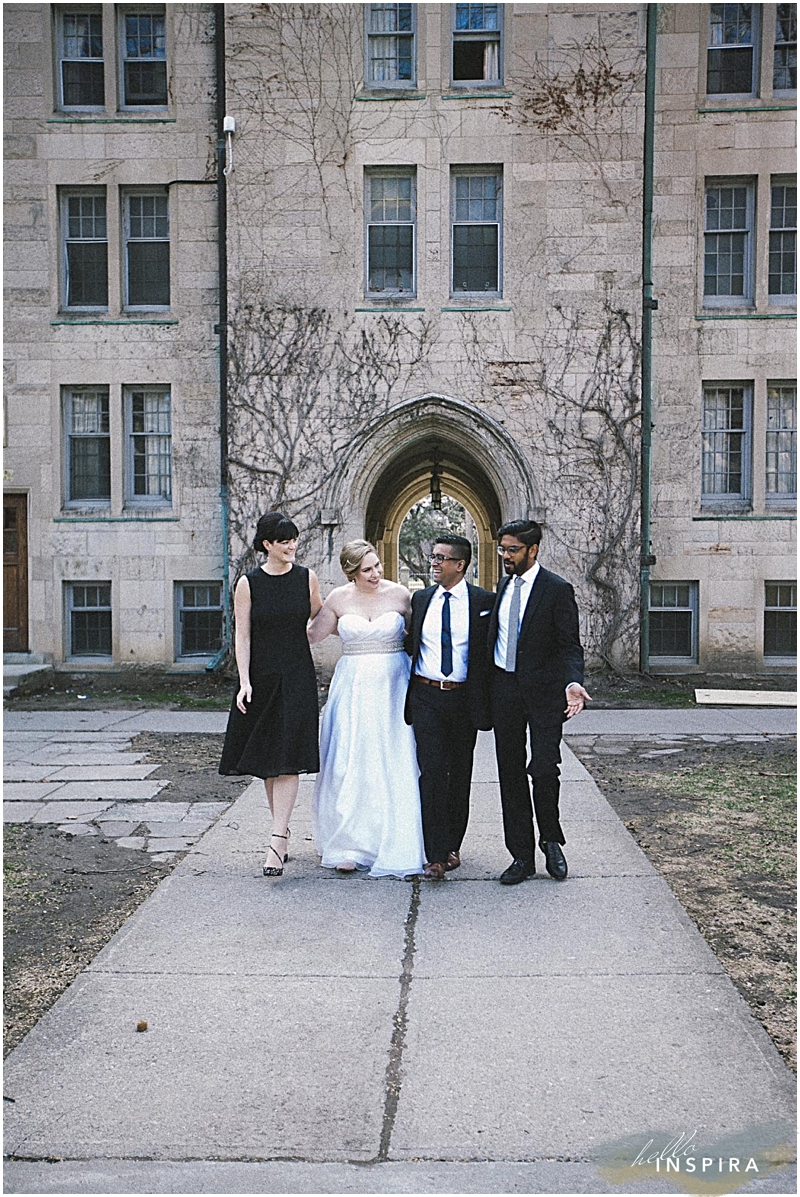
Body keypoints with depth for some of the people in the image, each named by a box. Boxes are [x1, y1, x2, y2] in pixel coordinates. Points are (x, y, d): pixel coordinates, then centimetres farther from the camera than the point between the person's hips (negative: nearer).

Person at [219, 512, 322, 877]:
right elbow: (242, 635, -4)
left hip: (297, 677, 0)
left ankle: (277, 841, -9)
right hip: (261, 676, 1)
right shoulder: (248, 583, -2)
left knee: (288, 758, -8)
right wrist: (244, 682, -9)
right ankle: (282, 829, 24)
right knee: (266, 757, 9)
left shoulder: (306, 578, 3)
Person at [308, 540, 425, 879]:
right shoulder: (339, 598, 2)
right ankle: (349, 847, 10)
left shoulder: (399, 594, 0)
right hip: (352, 689, 1)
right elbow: (311, 635, 11)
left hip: (392, 687, 0)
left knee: (393, 767, 1)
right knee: (350, 767, 0)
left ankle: (393, 846, 13)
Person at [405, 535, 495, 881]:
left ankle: (452, 846, 26)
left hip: (463, 698, -1)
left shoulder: (483, 601, -1)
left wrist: (485, 701, -3)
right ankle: (436, 856, -5)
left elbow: (489, 651, 1)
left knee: (459, 775, 10)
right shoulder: (421, 599, 8)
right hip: (426, 698, 1)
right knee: (432, 773, -7)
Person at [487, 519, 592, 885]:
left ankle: (551, 841, 18)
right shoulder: (503, 585, 12)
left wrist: (572, 683, -27)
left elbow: (569, 645, -10)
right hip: (504, 688, 5)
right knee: (510, 774, 7)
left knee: (544, 769, -10)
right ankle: (522, 856, 18)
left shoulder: (558, 589, -7)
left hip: (543, 690, -5)